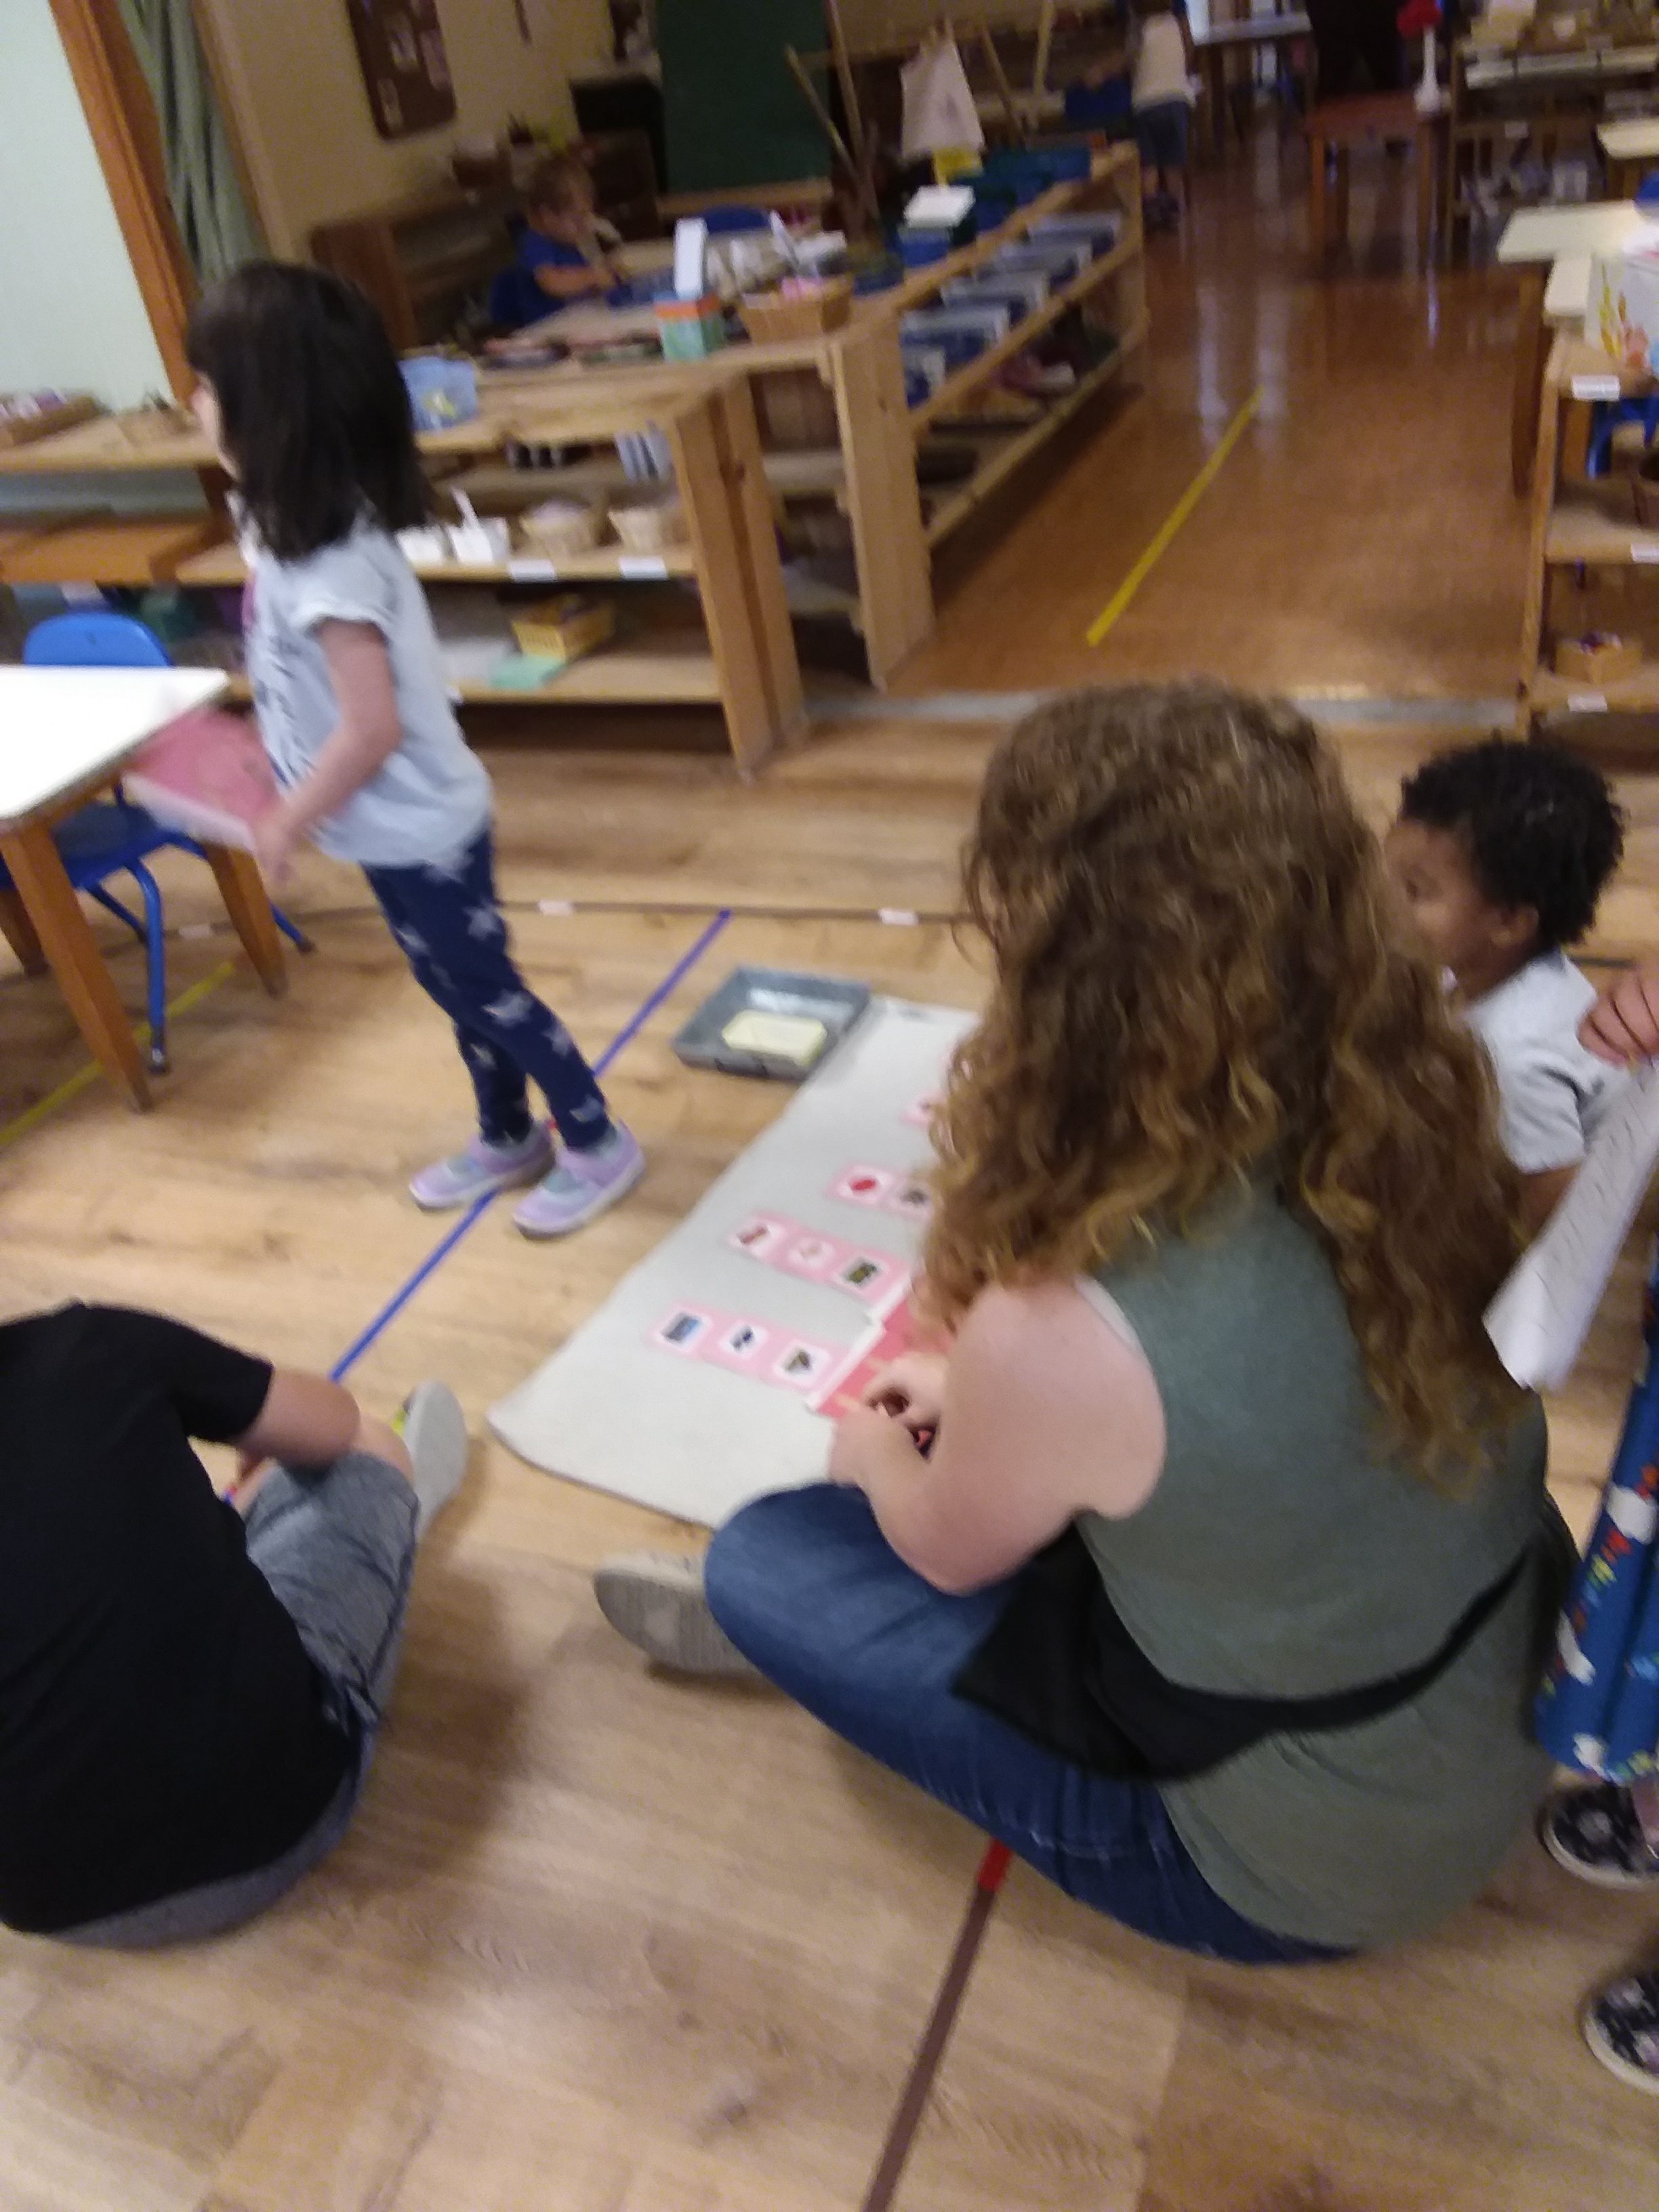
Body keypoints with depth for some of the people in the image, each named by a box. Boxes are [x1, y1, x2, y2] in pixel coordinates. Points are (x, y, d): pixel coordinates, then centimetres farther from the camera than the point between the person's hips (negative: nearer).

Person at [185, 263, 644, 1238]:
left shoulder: (326, 566, -29)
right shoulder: (305, 523, 1)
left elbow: (373, 730, -30)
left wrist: (287, 824, -17)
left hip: (418, 831, -9)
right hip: (403, 827, 9)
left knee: (487, 992, 7)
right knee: (462, 992, 22)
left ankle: (597, 1144, 25)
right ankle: (509, 1140, 41)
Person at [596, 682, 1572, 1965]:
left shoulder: (1060, 1329, -36)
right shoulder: (1410, 1117, -17)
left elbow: (948, 1550, -12)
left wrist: (873, 1452, 11)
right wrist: (984, 1393, 12)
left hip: (1312, 1865, -5)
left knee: (763, 1561, 4)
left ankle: (788, 1625, 36)